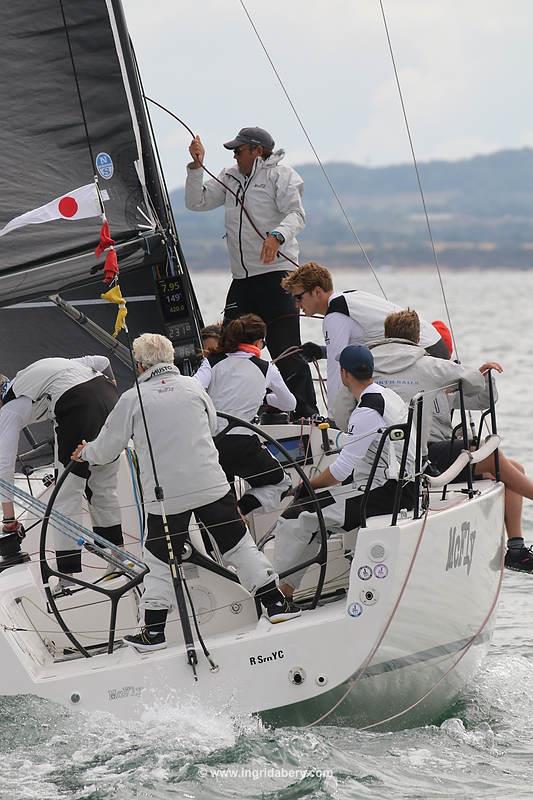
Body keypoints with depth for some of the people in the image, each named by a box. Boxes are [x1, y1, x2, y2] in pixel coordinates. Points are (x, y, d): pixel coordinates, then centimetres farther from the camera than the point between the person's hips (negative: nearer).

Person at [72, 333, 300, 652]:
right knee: (239, 544, 12)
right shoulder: (193, 386, 2)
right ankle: (275, 603, 16)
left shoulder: (132, 399, -6)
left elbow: (106, 449, 3)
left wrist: (84, 453, 24)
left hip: (165, 496, -2)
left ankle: (153, 631, 12)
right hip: (212, 486, 2)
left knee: (160, 560, 10)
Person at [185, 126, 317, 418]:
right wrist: (196, 166, 9)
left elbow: (296, 214, -13)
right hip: (242, 279, 7)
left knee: (286, 351, -12)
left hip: (276, 274, -7)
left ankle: (307, 414, -10)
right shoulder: (230, 178, 21)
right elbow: (196, 202, 21)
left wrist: (277, 236, -33)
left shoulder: (279, 175, 0)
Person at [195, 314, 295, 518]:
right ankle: (241, 509, -8)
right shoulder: (267, 370, 7)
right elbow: (289, 404, 25)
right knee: (280, 483, 19)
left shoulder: (213, 362, 7)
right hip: (242, 446, -3)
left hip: (209, 442, 3)